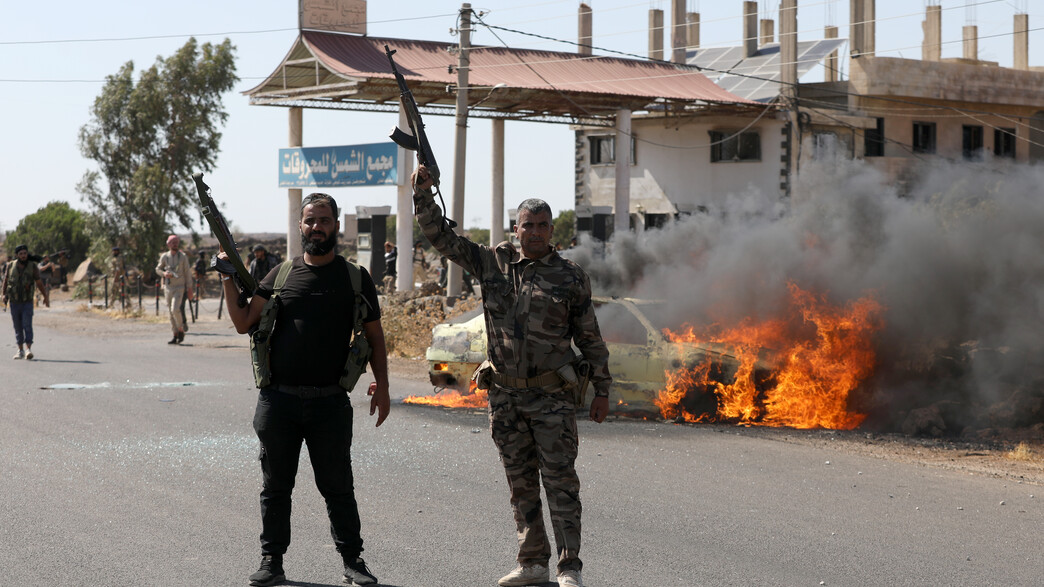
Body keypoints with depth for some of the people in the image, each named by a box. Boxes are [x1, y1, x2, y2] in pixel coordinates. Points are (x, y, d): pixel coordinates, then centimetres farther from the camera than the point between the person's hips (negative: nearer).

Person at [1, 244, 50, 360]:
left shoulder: (33, 267, -3)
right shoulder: (10, 266, 1)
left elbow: (39, 283, 7)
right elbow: (5, 281, 10)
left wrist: (46, 297, 11)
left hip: (27, 302, -2)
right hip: (14, 302, 2)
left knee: (27, 325, -14)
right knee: (18, 327, 7)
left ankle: (28, 349, -18)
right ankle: (20, 350, 15)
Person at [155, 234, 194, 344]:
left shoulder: (183, 257, 0)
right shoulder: (164, 256, 5)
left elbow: (187, 273, 2)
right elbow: (158, 269, 15)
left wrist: (190, 289, 0)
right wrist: (164, 273, -8)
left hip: (179, 287, -3)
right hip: (168, 287, 4)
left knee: (175, 309, -20)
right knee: (170, 312, 4)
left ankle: (181, 330, -2)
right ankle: (176, 335, 11)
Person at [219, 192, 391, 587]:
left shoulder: (355, 279, 5)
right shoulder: (281, 275, 8)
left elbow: (374, 337, 8)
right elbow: (243, 323, 4)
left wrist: (381, 385, -1)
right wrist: (229, 280, -5)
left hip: (329, 403, -1)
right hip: (278, 401, 2)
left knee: (338, 487, 4)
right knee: (276, 487, 8)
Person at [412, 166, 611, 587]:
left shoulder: (571, 278, -1)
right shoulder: (493, 263, 5)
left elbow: (590, 339, 3)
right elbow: (441, 237, 8)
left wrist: (602, 391, 3)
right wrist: (423, 193, -2)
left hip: (551, 397, -3)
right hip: (504, 394, 3)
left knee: (560, 482, -5)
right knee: (521, 485, 10)